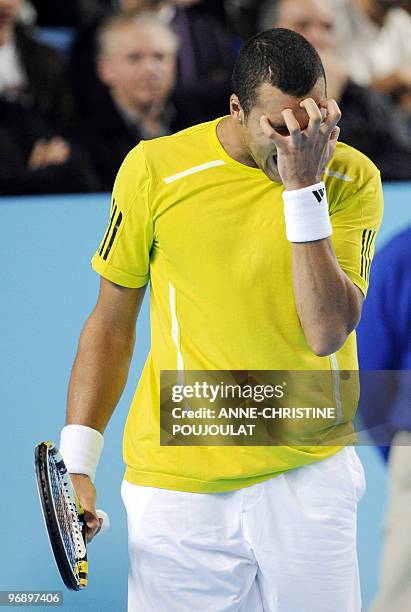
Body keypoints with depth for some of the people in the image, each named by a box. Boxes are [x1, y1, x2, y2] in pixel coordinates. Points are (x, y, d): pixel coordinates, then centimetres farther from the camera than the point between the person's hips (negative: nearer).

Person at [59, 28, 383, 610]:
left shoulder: (351, 179, -4)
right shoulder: (154, 170, -5)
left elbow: (327, 333, -16)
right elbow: (111, 326, 5)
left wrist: (304, 187, -20)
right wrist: (76, 464, -1)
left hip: (308, 477, 1)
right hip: (179, 485, -1)